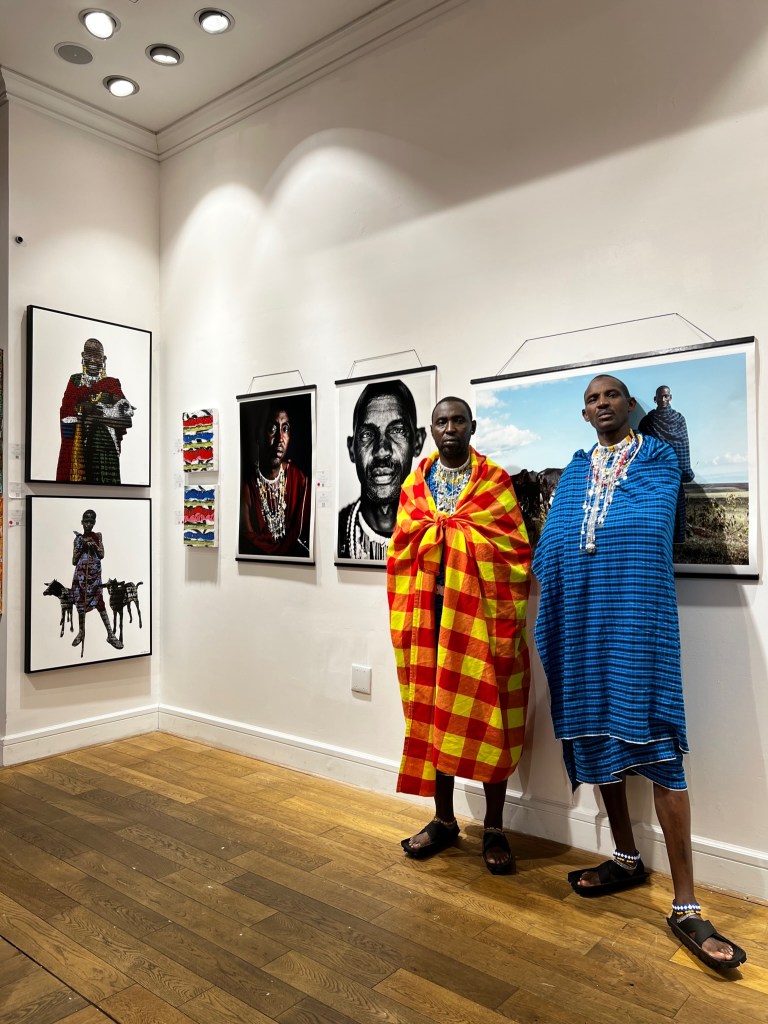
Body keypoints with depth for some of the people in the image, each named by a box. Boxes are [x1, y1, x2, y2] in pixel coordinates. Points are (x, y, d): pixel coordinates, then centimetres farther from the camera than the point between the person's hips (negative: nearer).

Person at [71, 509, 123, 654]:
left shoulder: (97, 536, 7)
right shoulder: (78, 538, 7)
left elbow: (102, 555, 0)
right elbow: (74, 561, 5)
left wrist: (94, 545, -14)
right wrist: (81, 547, -7)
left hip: (95, 573, -1)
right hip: (81, 574, 1)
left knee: (99, 602, -8)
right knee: (80, 602, 5)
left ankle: (110, 634, -9)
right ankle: (81, 632, 21)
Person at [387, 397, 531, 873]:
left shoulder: (496, 481, 1)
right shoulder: (415, 484, 9)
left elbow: (516, 552, -3)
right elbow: (400, 552, 7)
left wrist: (507, 618, -11)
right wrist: (407, 620, -2)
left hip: (482, 614, -2)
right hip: (429, 614, 3)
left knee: (489, 717, 2)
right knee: (433, 712, 8)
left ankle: (495, 828, 17)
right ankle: (444, 819, 24)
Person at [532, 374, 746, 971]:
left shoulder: (660, 458, 7)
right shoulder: (575, 471, 16)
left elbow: (645, 530, -6)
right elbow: (552, 546, 9)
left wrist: (583, 525, 0)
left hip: (637, 615, -4)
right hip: (585, 616, 5)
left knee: (657, 743, -9)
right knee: (595, 731, 9)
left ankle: (685, 905, -2)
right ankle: (627, 858, 27)